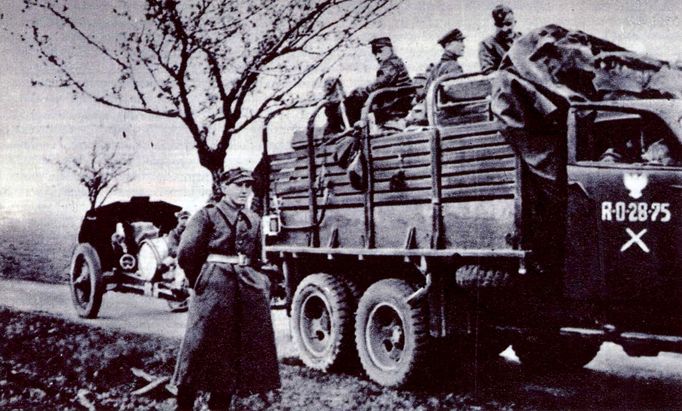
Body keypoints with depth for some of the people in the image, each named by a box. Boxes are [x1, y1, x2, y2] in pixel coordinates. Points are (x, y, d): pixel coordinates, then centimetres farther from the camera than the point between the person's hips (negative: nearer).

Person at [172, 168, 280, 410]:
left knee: (238, 349, 6)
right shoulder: (207, 215, -4)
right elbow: (186, 254, -6)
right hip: (214, 289, -6)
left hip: (248, 288, 6)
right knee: (202, 347, -3)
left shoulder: (253, 220, 13)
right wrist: (201, 281, 3)